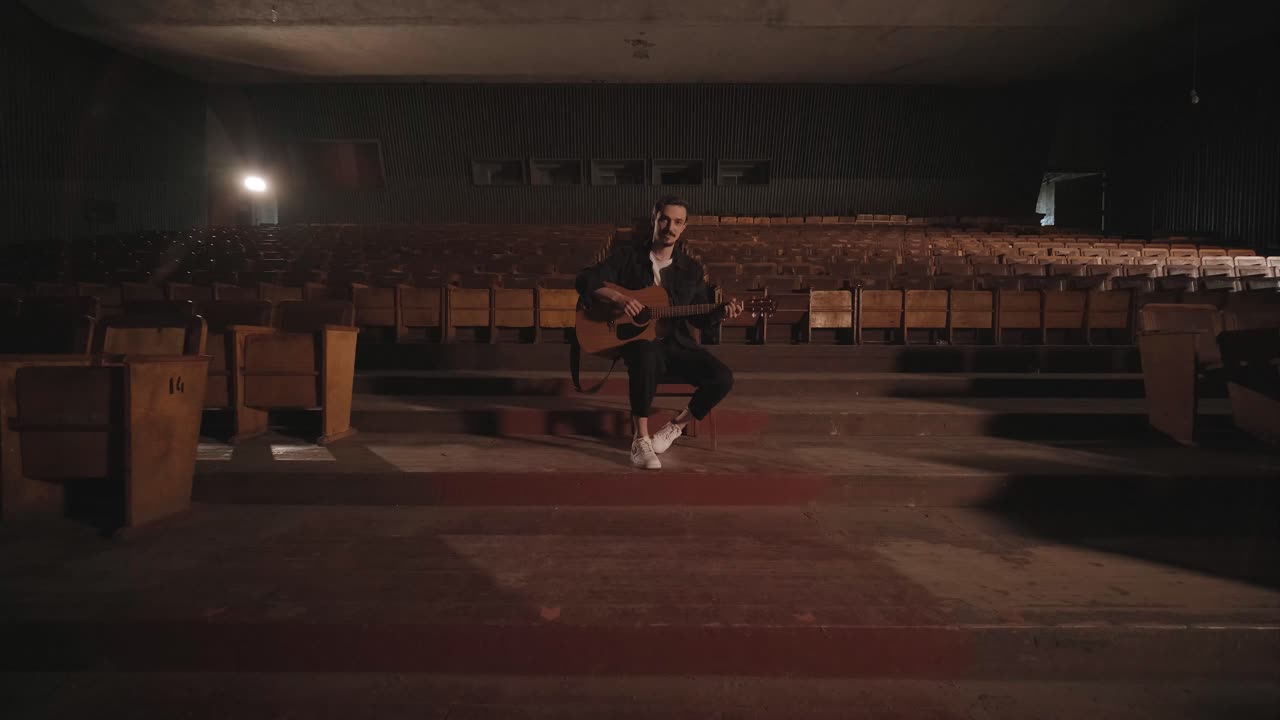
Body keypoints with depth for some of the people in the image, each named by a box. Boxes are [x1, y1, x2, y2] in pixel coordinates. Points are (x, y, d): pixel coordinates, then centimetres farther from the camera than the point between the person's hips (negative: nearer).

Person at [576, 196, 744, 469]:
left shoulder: (692, 269, 11)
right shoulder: (628, 257, 4)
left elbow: (701, 319, 12)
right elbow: (585, 280, -6)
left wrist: (720, 314, -10)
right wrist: (618, 298, -22)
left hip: (678, 345, 4)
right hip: (638, 341, -3)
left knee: (722, 378, -21)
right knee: (646, 354, -41)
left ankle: (676, 426, 1)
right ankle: (640, 439, -30)